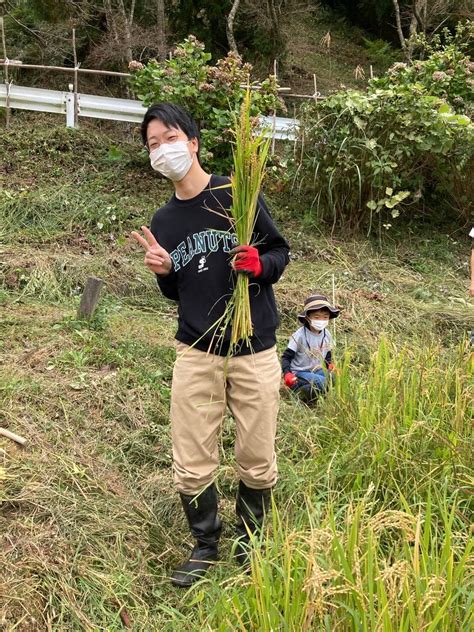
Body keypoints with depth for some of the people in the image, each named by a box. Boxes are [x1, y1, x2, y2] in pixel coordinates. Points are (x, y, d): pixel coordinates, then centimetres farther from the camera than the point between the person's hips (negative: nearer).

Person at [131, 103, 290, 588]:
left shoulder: (238, 194, -4)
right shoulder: (163, 222, 8)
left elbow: (280, 251, 4)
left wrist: (259, 264, -18)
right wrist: (163, 271, -5)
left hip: (254, 352, -2)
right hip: (195, 353, 3)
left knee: (258, 463, 9)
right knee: (191, 467, 6)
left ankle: (249, 540, 34)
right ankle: (205, 544, 30)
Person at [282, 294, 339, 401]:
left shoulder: (327, 335, 2)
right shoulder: (299, 335, -15)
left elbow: (328, 356, 17)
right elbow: (286, 357, -11)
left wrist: (330, 367, -3)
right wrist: (287, 373, -26)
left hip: (318, 371, 6)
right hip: (300, 373, -6)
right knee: (323, 383, -31)